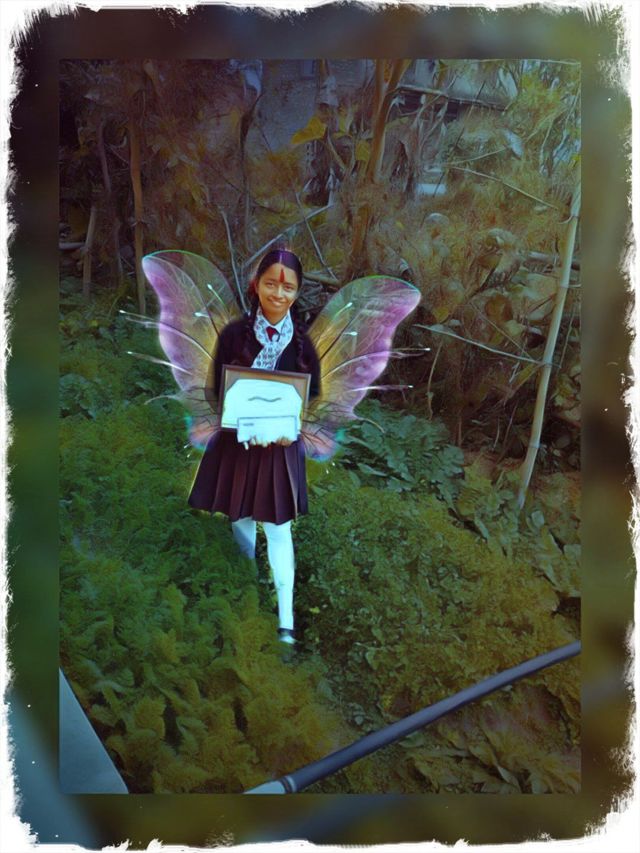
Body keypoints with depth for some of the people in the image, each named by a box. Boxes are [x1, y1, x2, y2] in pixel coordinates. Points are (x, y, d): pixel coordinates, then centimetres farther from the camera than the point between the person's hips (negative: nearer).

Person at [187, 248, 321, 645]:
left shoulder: (303, 341, -4)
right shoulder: (235, 333, -6)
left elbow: (313, 399, 2)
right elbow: (215, 391, -4)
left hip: (282, 446, -1)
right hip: (237, 442, 1)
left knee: (279, 528, 2)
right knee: (240, 518, 16)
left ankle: (286, 621, 9)